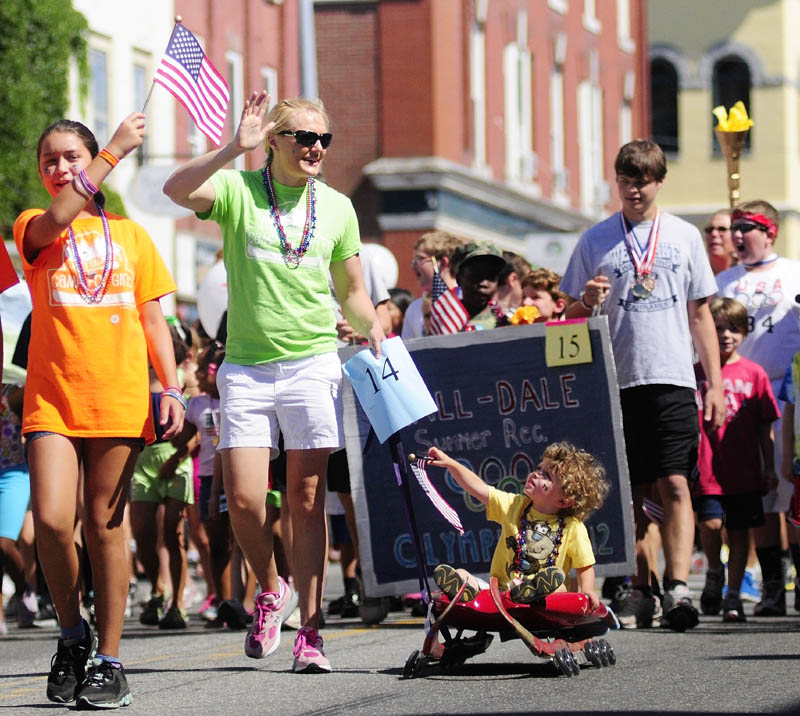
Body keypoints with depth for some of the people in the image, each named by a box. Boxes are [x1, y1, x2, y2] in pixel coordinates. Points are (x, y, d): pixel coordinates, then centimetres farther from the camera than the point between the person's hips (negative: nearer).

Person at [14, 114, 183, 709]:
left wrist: (172, 388, 2)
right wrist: (116, 149, -13)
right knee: (51, 520, -15)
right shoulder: (32, 229, 10)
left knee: (105, 526, 0)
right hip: (51, 397, -1)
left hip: (118, 401, 1)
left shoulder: (130, 235, 15)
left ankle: (108, 661, 7)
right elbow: (59, 217, -15)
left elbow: (153, 320, 15)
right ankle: (73, 634, 8)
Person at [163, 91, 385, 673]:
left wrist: (372, 326, -1)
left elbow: (352, 291, 18)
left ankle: (309, 630, 3)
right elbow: (178, 191, -22)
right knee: (245, 500, -7)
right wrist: (234, 149, -31)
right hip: (247, 367, -1)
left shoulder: (336, 206, 9)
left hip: (313, 363, 1)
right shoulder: (239, 190, -1)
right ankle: (270, 590, 22)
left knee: (307, 501, -2)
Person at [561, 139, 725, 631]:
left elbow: (700, 315, 12)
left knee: (675, 485, -10)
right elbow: (574, 316, 11)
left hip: (673, 379, -1)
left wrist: (715, 384, 7)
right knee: (632, 494, 4)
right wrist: (588, 303, -13)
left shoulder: (685, 236, 9)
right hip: (617, 382, 1)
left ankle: (678, 587, -16)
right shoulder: (596, 241, 7)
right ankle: (641, 592, 10)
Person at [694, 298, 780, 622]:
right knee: (710, 522, -15)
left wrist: (770, 467, 5)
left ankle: (733, 595, 12)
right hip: (708, 470, -1)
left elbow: (766, 426, 8)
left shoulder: (754, 373, 6)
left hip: (745, 471, 1)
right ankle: (714, 572, 13)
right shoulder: (697, 373, 3)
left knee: (739, 531, 3)